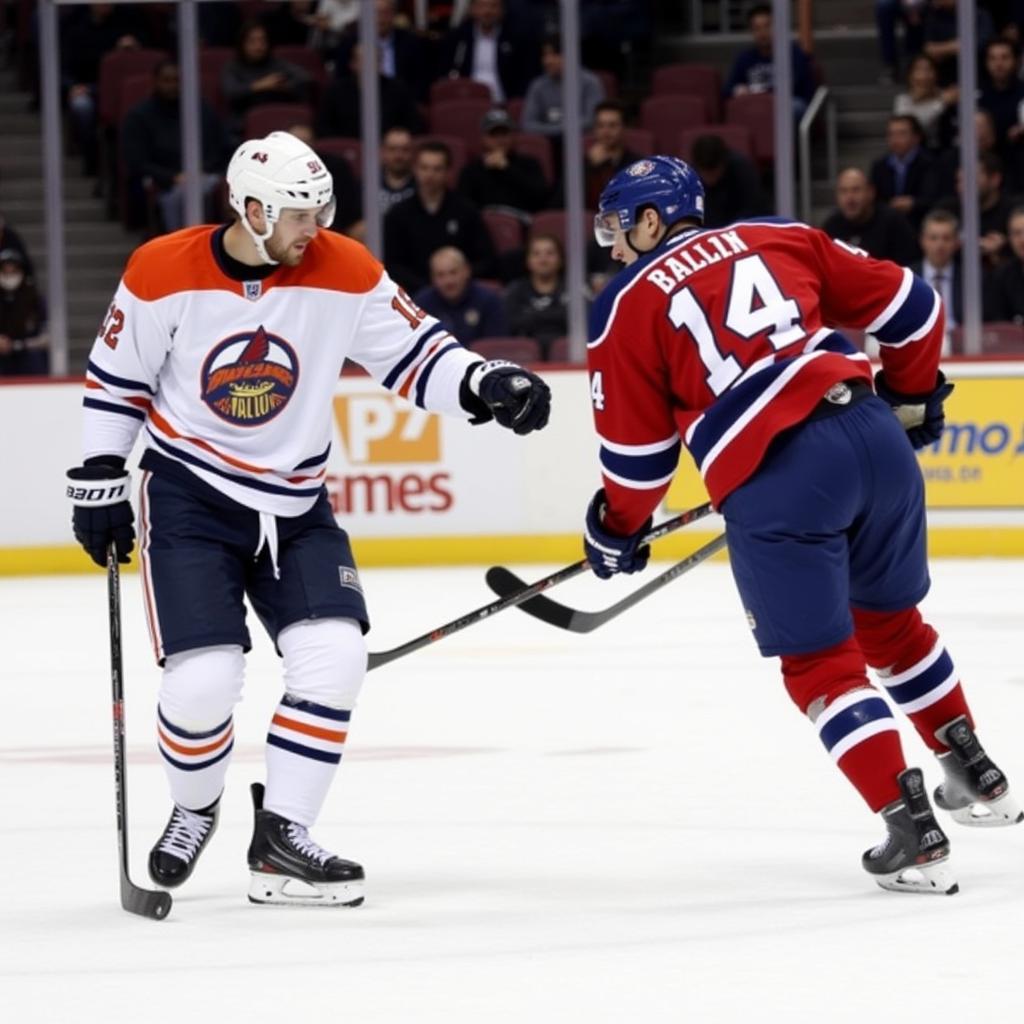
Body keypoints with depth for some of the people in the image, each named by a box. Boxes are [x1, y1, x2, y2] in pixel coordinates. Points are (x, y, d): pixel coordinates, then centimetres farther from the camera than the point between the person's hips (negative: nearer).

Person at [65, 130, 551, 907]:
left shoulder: (345, 273, -9)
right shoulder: (164, 274, -12)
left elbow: (416, 355, -7)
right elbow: (115, 379, 0)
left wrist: (483, 385, -26)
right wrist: (99, 483, -1)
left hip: (295, 505, 3)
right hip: (189, 497, -3)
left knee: (334, 656, -14)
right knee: (203, 678, -14)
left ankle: (280, 840, -2)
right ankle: (194, 811, 18)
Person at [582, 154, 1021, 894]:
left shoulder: (627, 306, 8)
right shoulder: (781, 240, 18)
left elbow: (636, 447, 10)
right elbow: (910, 306, 19)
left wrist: (617, 532, 28)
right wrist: (911, 400, 36)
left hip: (772, 478, -5)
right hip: (874, 439, 5)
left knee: (818, 659, 8)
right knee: (890, 618, 27)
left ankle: (912, 834, -1)